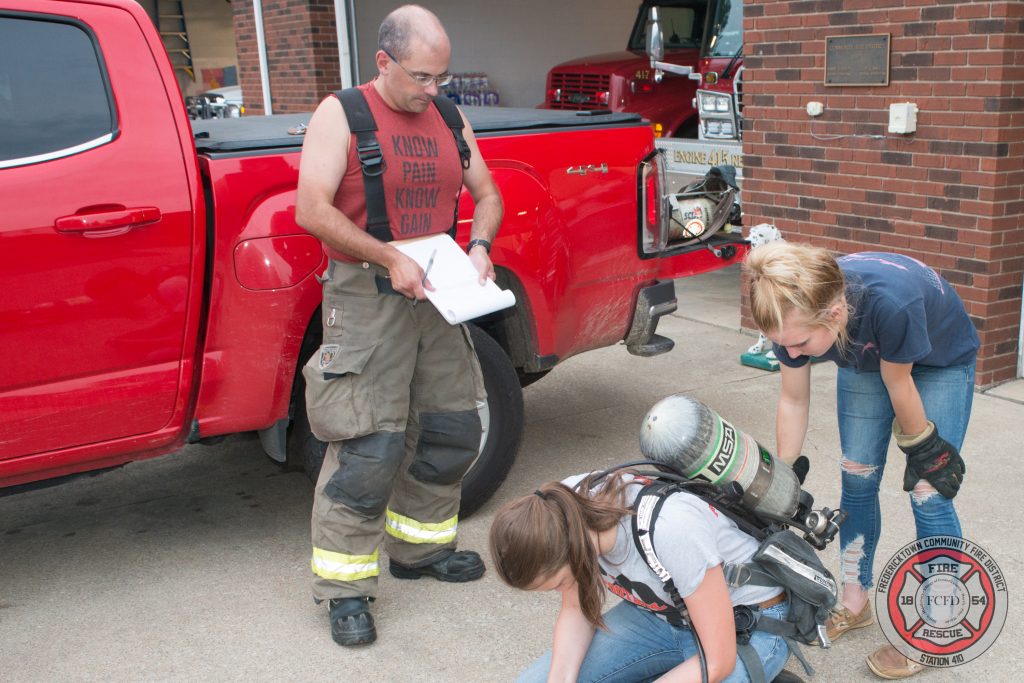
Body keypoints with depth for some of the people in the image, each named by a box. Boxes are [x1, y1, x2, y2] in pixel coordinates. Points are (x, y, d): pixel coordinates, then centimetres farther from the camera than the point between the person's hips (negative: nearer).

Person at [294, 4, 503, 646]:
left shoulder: (449, 120, 11)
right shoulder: (341, 115, -6)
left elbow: (487, 195, 17)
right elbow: (312, 211, -16)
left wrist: (480, 246, -4)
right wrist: (390, 258, -21)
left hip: (436, 296, 7)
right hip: (366, 301, -6)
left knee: (452, 430, 13)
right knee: (369, 449, -8)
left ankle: (418, 546, 33)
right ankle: (346, 588, 5)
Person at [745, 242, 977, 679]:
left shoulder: (892, 301, -46)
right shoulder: (797, 311, -30)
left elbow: (898, 385, -26)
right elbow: (793, 401, -13)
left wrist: (924, 451, -10)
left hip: (941, 361, -4)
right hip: (865, 358, 4)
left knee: (929, 494, -7)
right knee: (857, 480, 5)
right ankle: (855, 602, 23)